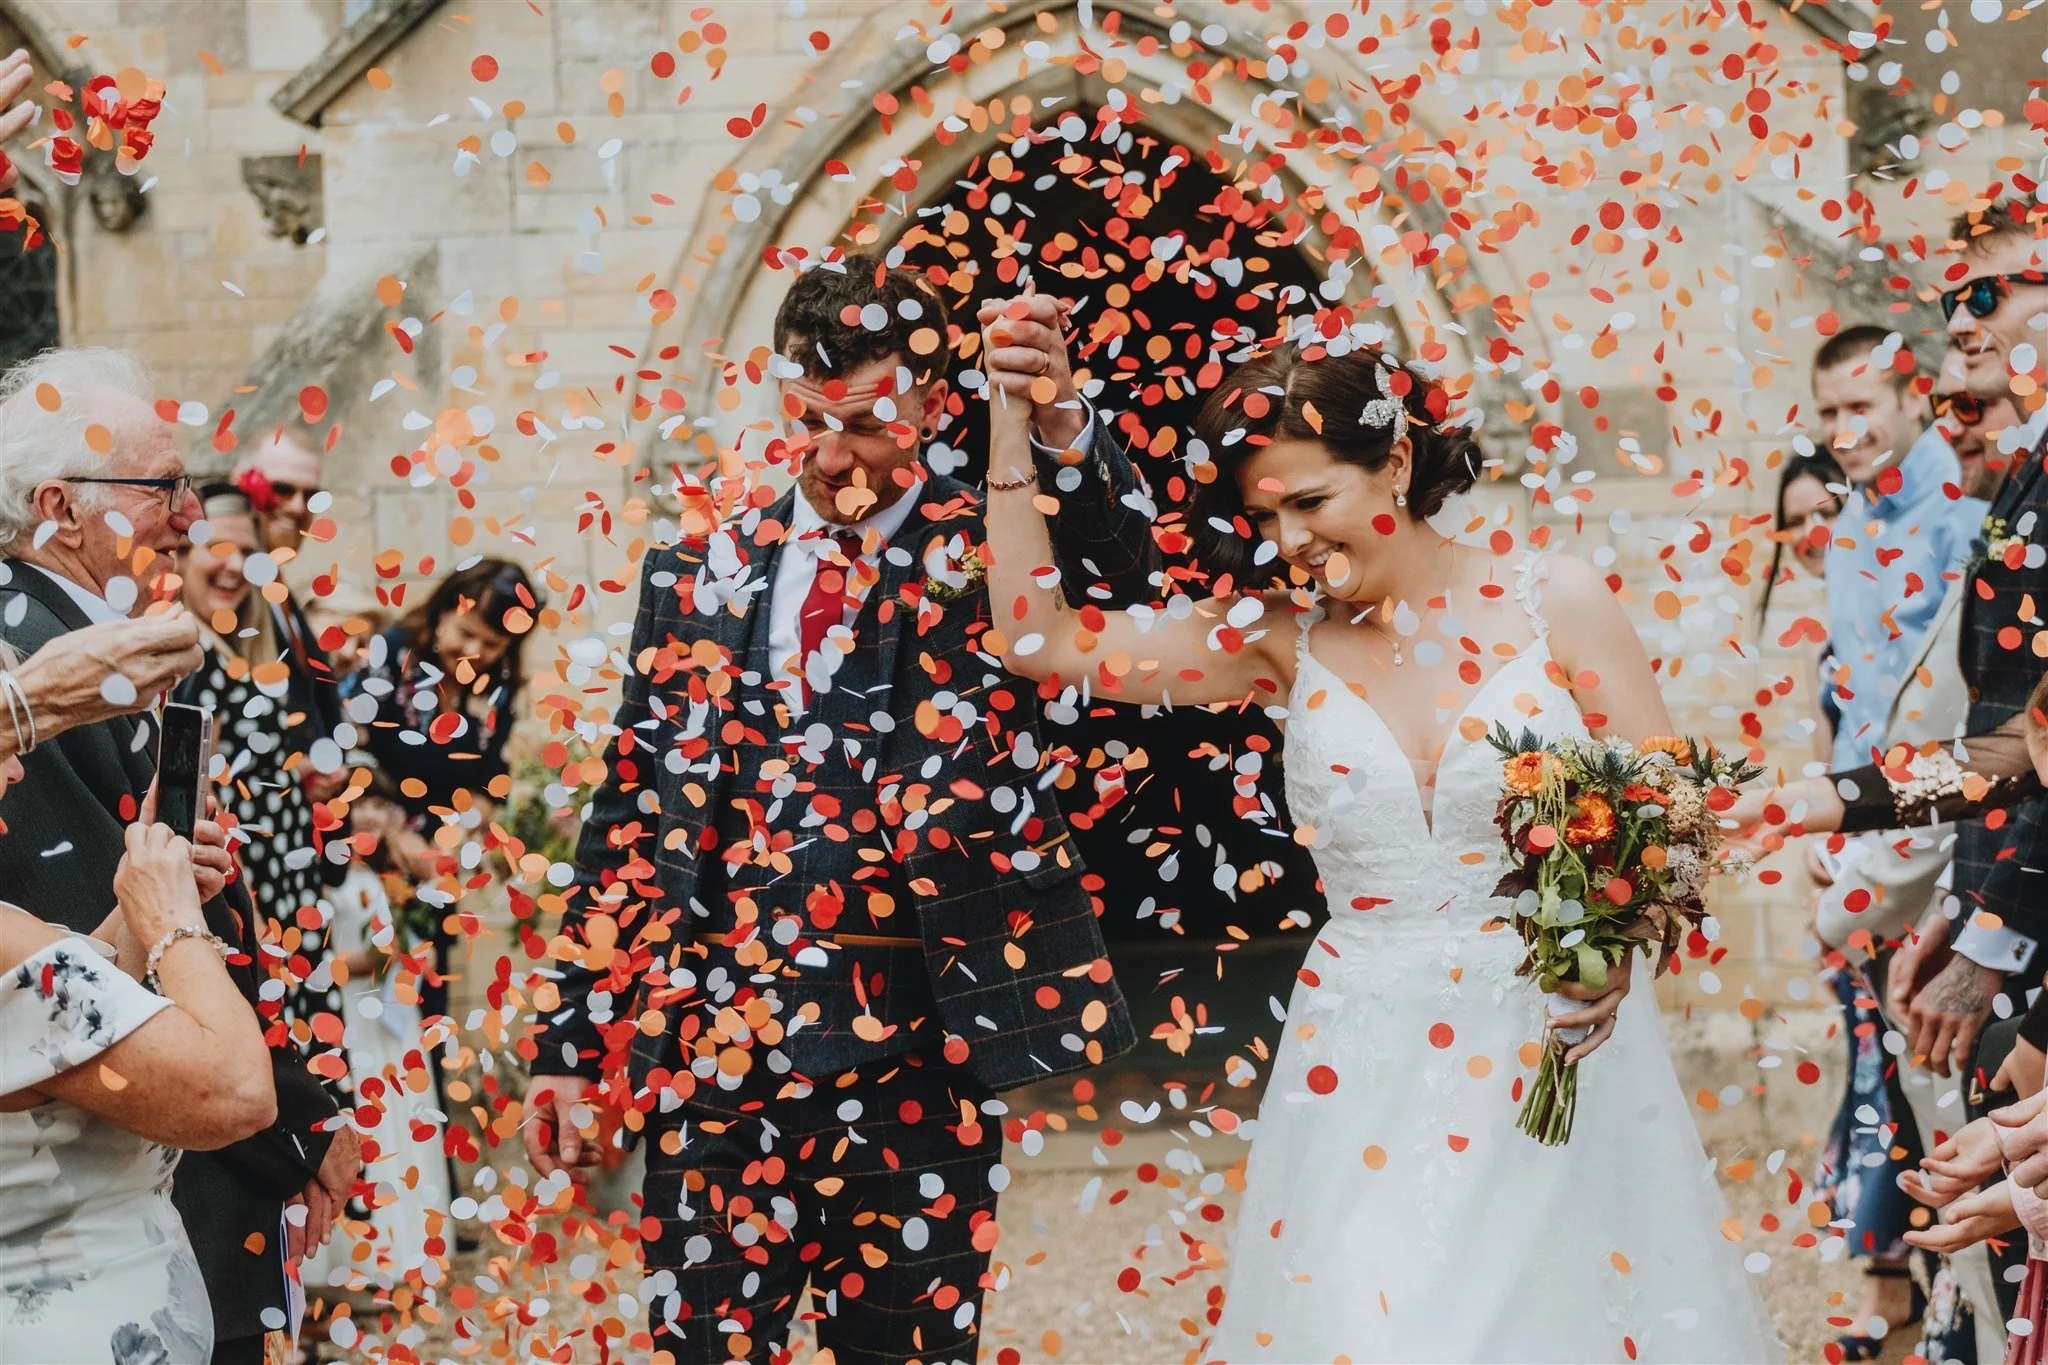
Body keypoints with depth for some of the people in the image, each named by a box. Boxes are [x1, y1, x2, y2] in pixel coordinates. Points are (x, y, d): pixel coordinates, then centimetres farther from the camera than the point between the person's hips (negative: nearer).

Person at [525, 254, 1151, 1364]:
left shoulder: (990, 558, 1)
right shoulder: (700, 580, 9)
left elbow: (1118, 575, -21)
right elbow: (629, 820, 10)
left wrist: (1063, 430, -40)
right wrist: (571, 1044, 7)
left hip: (920, 1060, -2)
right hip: (716, 1054, 2)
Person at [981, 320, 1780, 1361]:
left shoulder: (1552, 602, -2)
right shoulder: (1284, 639, 3)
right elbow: (1037, 640, 2)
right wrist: (1013, 425, -5)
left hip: (1562, 1048, -1)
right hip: (1371, 1070, 1)